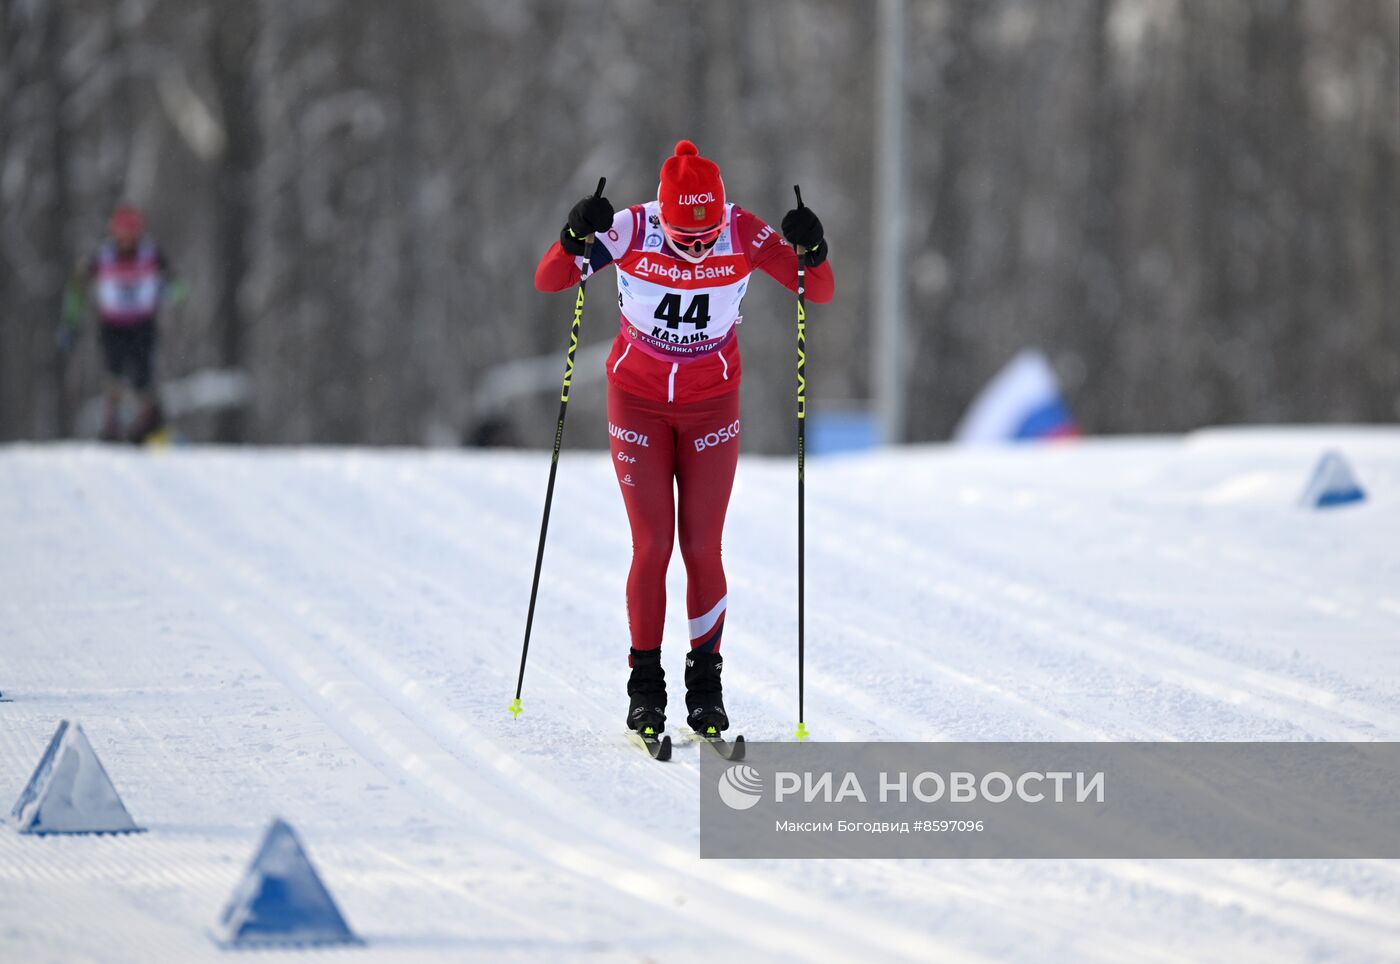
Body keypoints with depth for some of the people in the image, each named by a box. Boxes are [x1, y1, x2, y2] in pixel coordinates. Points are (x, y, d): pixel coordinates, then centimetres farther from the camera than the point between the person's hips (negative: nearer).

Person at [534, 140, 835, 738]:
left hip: (711, 407, 1)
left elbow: (819, 293, -13)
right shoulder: (631, 231, -19)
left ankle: (706, 686, 9)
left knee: (703, 548, -2)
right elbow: (547, 281, -16)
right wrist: (575, 240, -36)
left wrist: (810, 252, -33)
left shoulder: (745, 234, -17)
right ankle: (646, 685, 5)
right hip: (637, 402, -1)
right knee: (652, 545, -5)